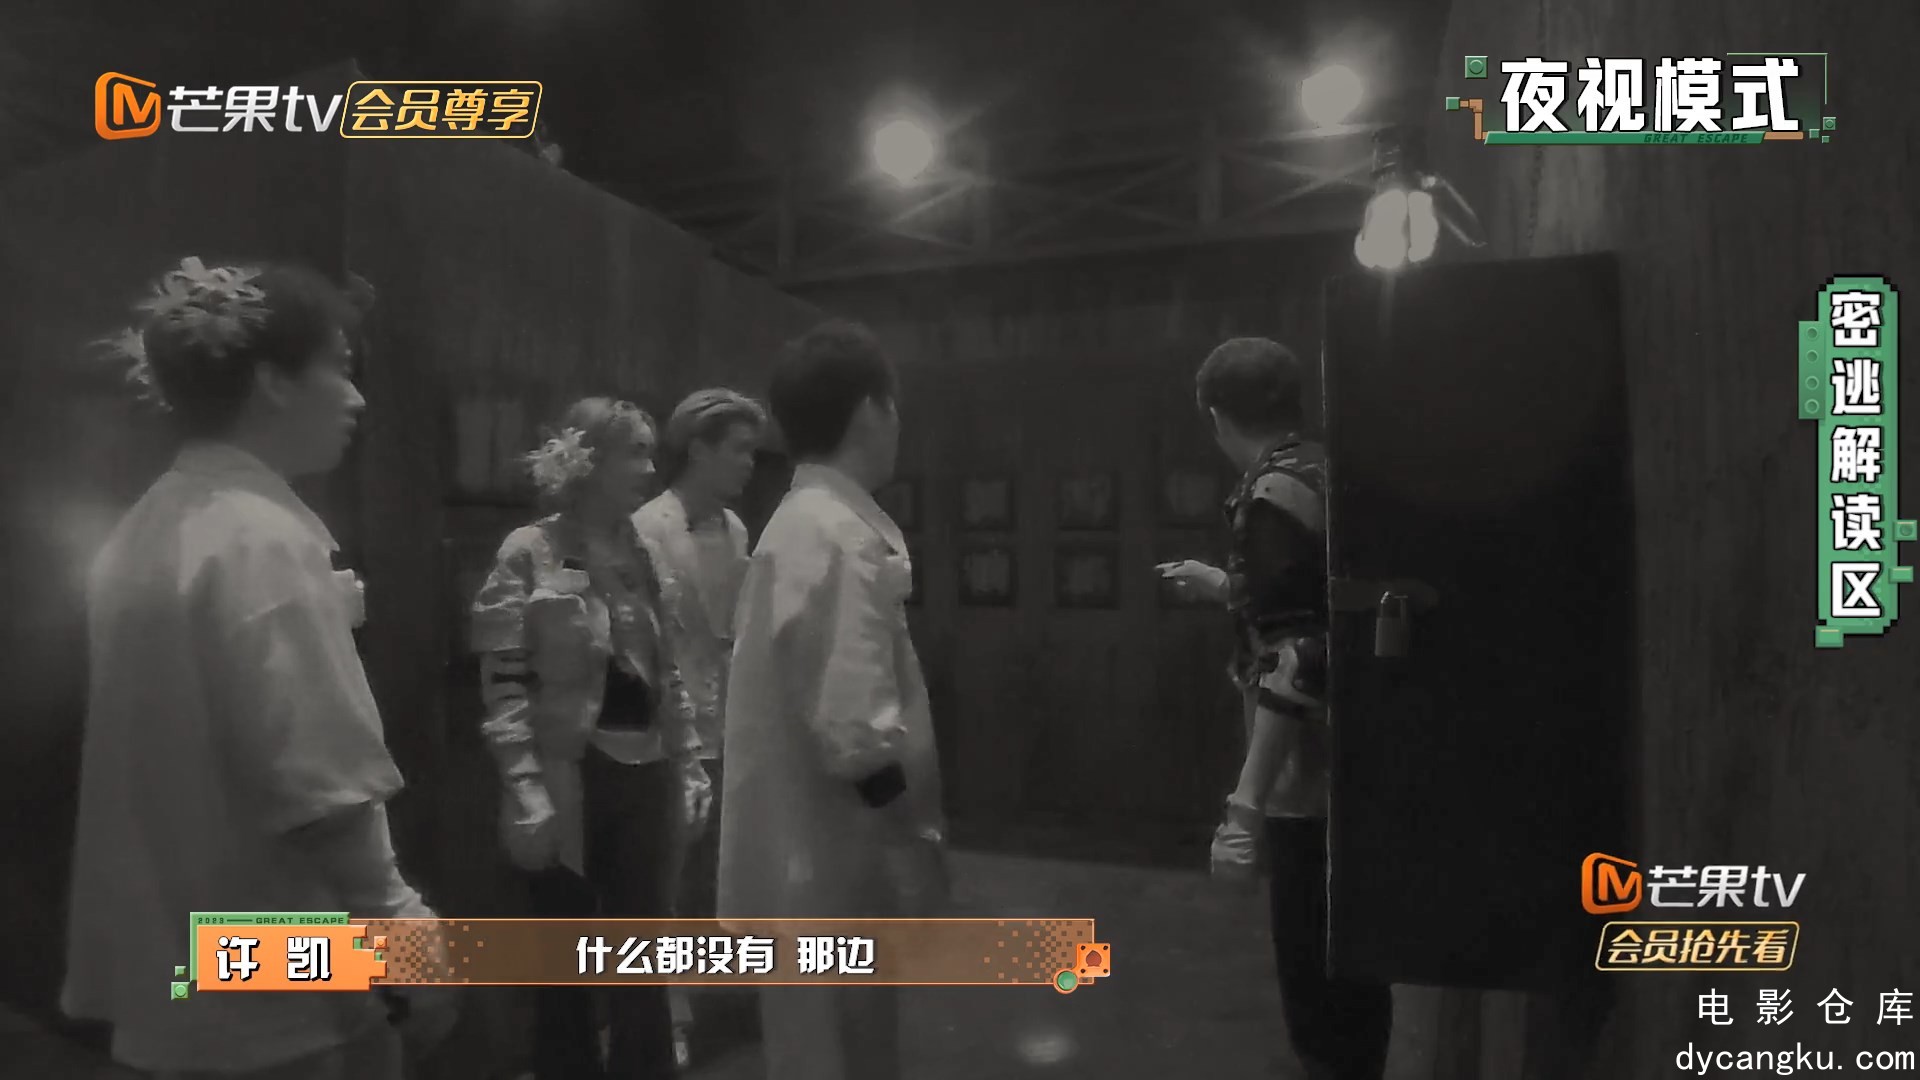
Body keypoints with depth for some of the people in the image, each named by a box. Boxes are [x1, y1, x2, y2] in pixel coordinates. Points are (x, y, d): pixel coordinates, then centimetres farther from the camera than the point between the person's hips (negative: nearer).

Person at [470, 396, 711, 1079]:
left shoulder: (640, 556, 10)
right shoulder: (529, 553, -8)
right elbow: (504, 686, -12)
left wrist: (689, 766, 10)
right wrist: (527, 791, -19)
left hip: (644, 778, 5)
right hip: (569, 781, -5)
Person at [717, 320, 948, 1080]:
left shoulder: (800, 526, 12)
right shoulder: (842, 540, -21)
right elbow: (857, 738, -27)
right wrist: (921, 846, -14)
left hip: (809, 866, 10)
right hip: (829, 876, -10)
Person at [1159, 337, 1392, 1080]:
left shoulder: (1275, 495, -17)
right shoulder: (1326, 476, 10)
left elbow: (1294, 667, -25)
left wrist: (1245, 806, -26)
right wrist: (1223, 585, 40)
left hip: (1311, 784, -9)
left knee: (1318, 983, 2)